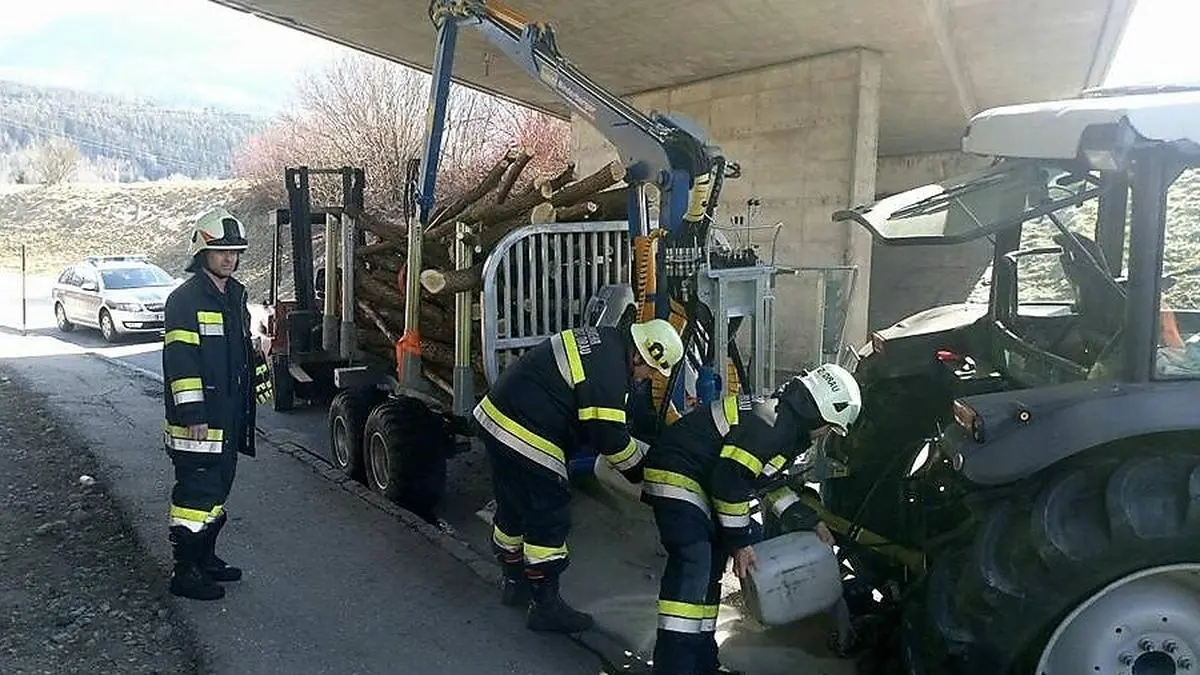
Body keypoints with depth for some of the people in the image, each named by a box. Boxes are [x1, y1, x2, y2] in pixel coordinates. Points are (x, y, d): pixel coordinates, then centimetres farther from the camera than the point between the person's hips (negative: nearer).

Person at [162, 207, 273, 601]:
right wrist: (192, 413, -22)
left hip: (230, 416, 9)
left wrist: (260, 378, 23)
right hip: (198, 420, -9)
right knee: (196, 491, -5)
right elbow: (180, 359, -19)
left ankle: (205, 557, 30)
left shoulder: (235, 295, 15)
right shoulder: (186, 299, -13)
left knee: (218, 488, 17)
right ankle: (185, 572, 4)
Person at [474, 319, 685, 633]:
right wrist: (641, 470, -3)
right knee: (550, 519, 0)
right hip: (526, 438, -11)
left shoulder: (604, 339, 10)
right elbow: (608, 436, -19)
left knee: (513, 509, 23)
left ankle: (515, 583, 40)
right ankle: (545, 605, 11)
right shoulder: (607, 372, -21)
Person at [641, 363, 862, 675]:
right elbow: (730, 481, -24)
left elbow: (771, 481, 23)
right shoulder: (771, 423, -22)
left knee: (710, 568, 14)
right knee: (692, 566, -21)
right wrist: (740, 542, -13)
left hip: (699, 481, 12)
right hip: (675, 475, -12)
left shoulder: (784, 420, 11)